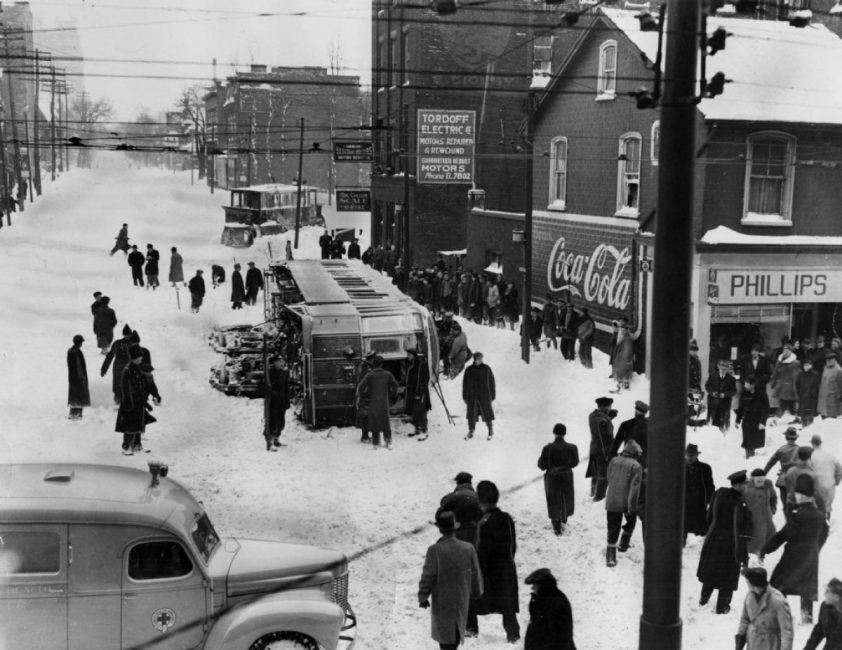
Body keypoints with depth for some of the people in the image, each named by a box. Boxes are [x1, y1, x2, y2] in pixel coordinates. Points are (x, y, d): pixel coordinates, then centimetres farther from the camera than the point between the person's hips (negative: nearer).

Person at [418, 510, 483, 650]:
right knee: (456, 635, 23)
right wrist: (475, 592, 17)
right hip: (462, 602, 3)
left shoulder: (435, 550, -21)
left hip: (442, 603, -3)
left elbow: (427, 577, -16)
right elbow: (476, 575, -1)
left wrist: (423, 597, -1)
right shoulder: (468, 548, -11)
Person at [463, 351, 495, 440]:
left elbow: (492, 383, 4)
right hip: (472, 397, 1)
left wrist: (493, 395, 3)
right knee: (471, 414, 6)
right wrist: (464, 397, 3)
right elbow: (465, 384, 4)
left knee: (487, 413, 2)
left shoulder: (487, 369, -2)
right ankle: (471, 432, 18)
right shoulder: (469, 370, 0)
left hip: (484, 396, -1)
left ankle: (491, 432, 16)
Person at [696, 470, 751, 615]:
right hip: (730, 544, -6)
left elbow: (710, 516, 6)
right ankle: (722, 607, 23)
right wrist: (743, 555, -18)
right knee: (728, 575, 12)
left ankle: (704, 599, 37)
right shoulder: (739, 504, -26)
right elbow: (741, 531, -23)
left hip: (713, 538, 6)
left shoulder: (718, 494, -7)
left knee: (710, 570, 24)